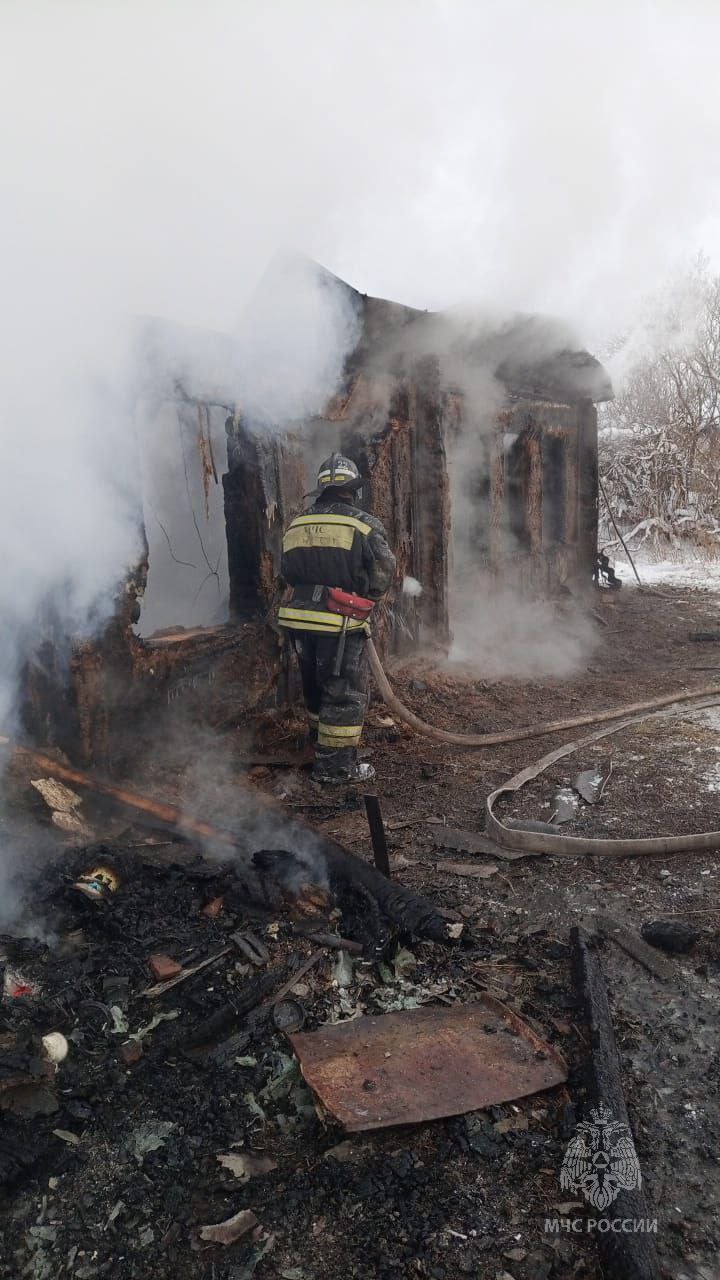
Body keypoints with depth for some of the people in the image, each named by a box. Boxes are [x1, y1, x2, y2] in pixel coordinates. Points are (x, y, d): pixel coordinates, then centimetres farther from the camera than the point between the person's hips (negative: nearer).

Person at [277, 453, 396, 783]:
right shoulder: (363, 524, -8)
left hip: (299, 619, 6)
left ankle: (320, 740, 39)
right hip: (340, 623, -6)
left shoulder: (296, 525, 8)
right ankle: (336, 763, 6)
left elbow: (286, 573, 14)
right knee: (347, 693, 3)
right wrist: (365, 596, 12)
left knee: (316, 685, 22)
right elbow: (383, 573, -6)